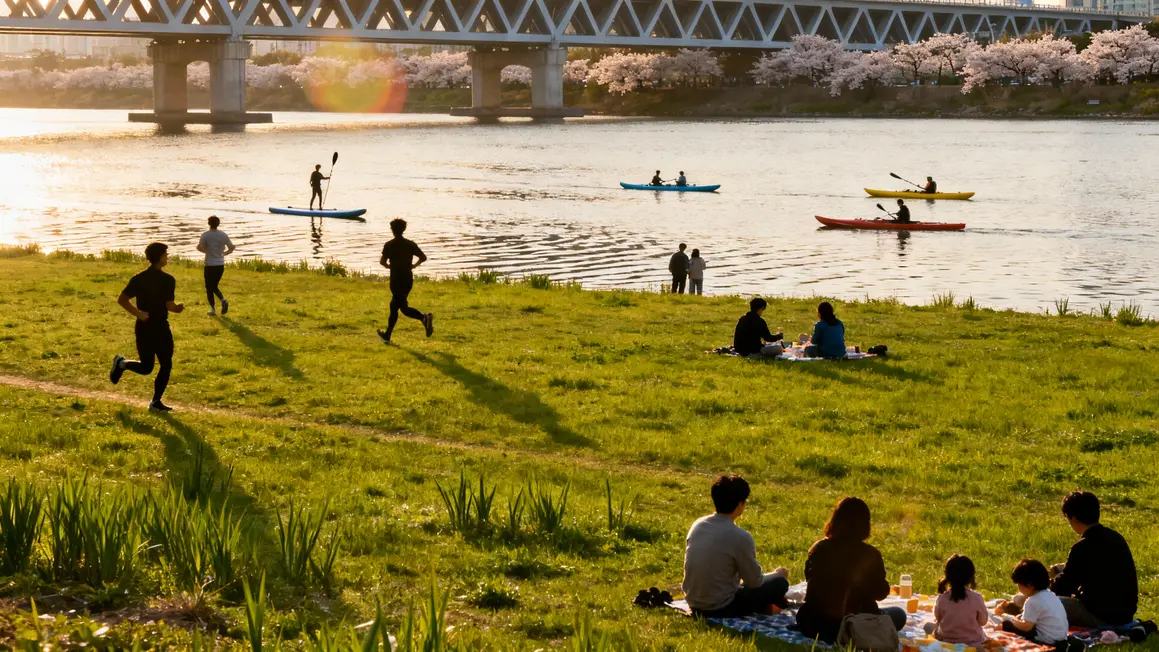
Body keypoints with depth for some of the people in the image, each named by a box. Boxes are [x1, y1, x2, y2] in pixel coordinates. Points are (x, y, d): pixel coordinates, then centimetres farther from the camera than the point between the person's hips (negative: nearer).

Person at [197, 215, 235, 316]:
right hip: (221, 265, 4)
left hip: (210, 265, -4)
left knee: (209, 287, 8)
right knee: (214, 286, 19)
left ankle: (212, 308, 6)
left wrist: (206, 251, -1)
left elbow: (199, 247, -21)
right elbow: (232, 248, 5)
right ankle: (223, 300, -4)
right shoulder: (223, 235, 0)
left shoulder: (205, 235, -11)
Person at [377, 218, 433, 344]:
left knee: (403, 307, -6)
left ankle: (424, 317, -30)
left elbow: (382, 261, -14)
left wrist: (388, 266, 6)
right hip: (408, 279, 5)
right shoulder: (410, 244, 4)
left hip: (396, 280, -5)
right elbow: (423, 257, -1)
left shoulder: (389, 245, -7)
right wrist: (414, 265, 12)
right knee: (394, 306, 16)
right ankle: (387, 335, 17)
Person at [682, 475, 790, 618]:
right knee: (780, 582, 6)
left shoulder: (698, 525, 0)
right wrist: (776, 574, 14)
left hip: (695, 605, 6)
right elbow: (755, 582, -7)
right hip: (720, 609, -6)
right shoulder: (740, 537, -19)